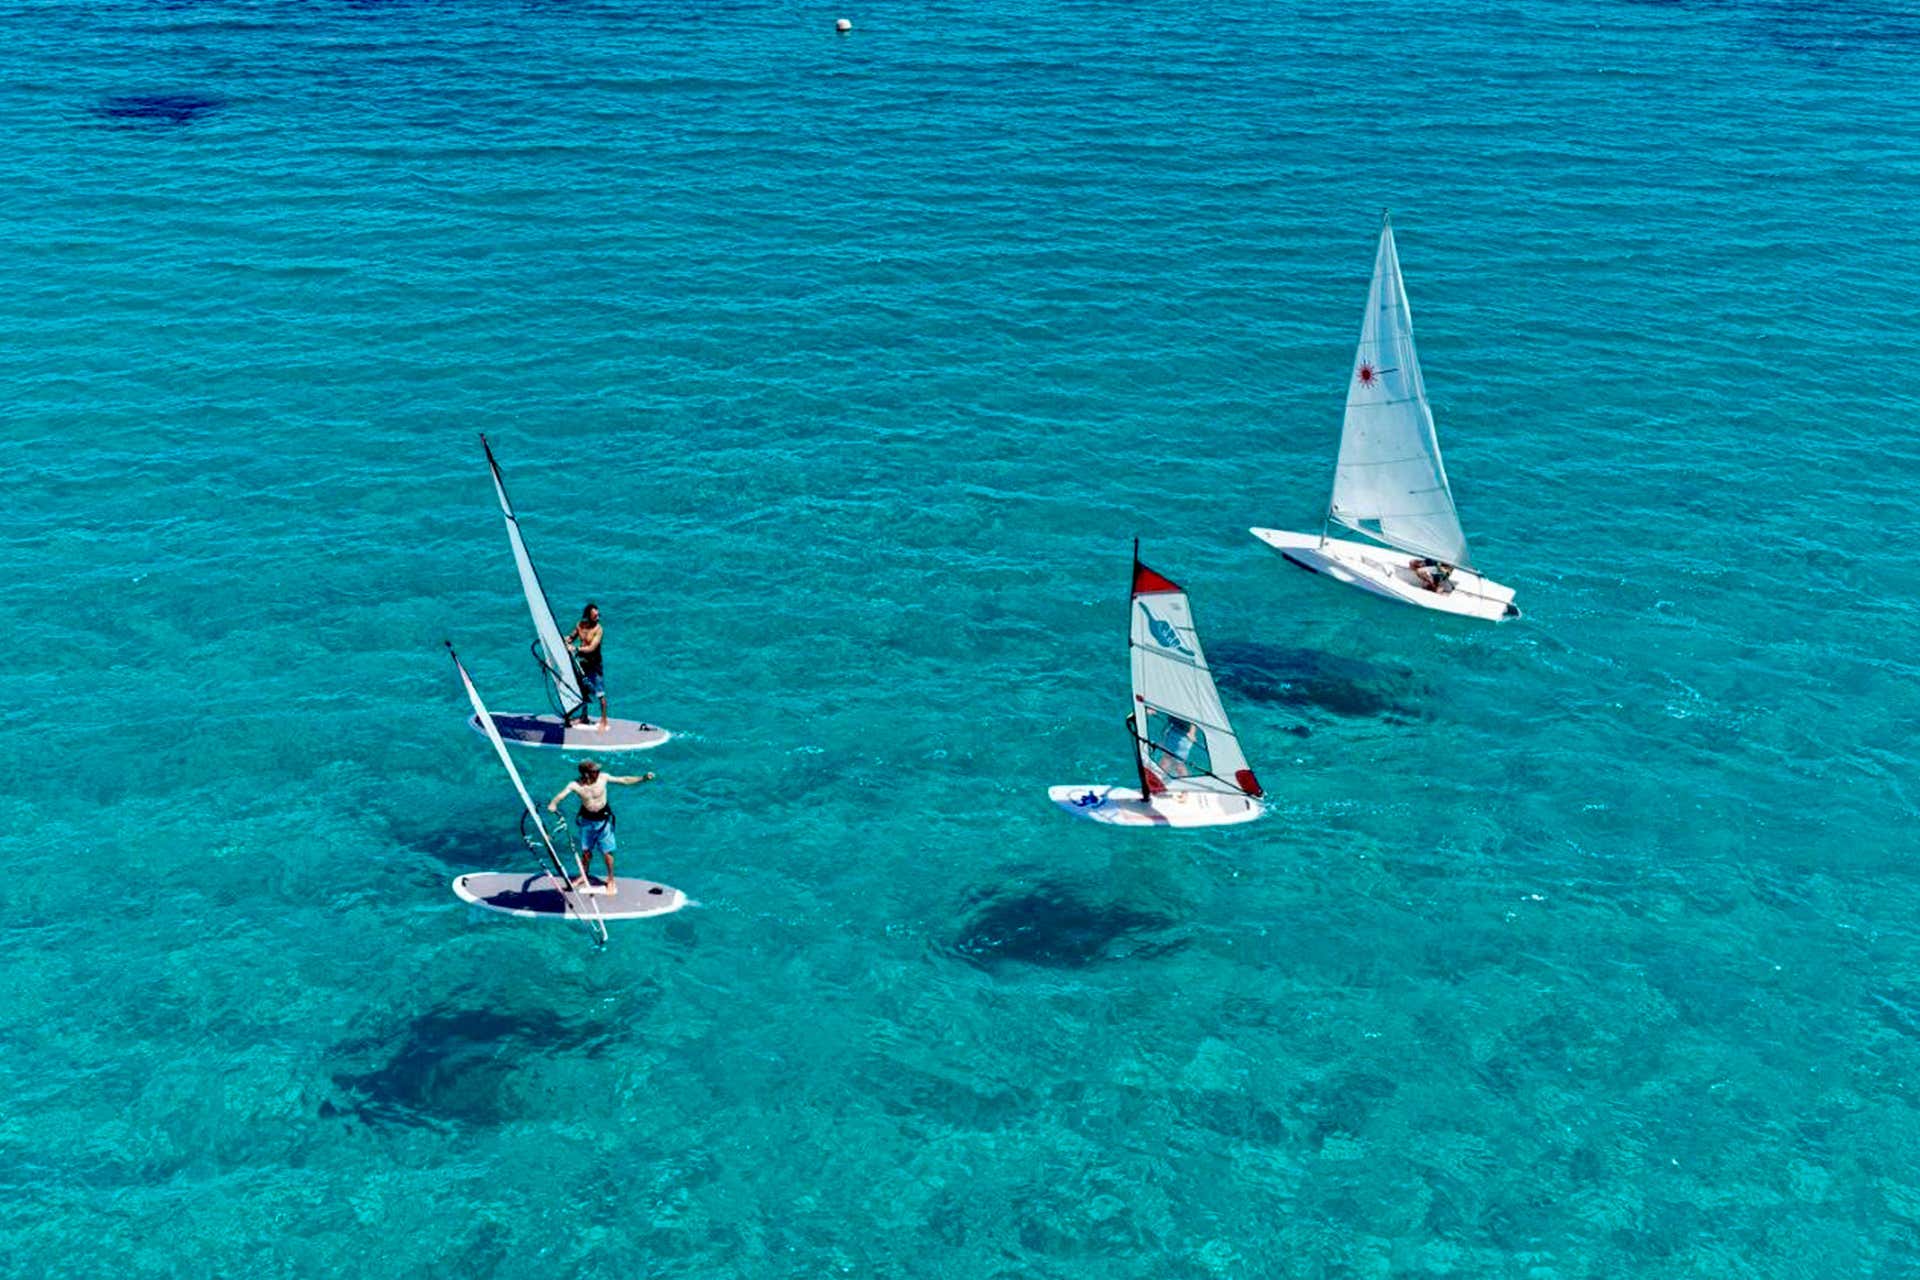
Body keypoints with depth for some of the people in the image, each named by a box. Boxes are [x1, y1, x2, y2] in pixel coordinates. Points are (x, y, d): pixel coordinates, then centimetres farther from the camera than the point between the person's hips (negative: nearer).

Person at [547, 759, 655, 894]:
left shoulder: (603, 777, -17)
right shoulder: (575, 785, -18)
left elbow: (623, 780, -9)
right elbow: (559, 796, -20)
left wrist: (643, 778, -15)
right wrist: (553, 804, -42)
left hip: (603, 819, -1)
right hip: (586, 819, 1)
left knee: (607, 852, 1)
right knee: (586, 850, 17)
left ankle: (611, 880, 19)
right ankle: (584, 876, 40)